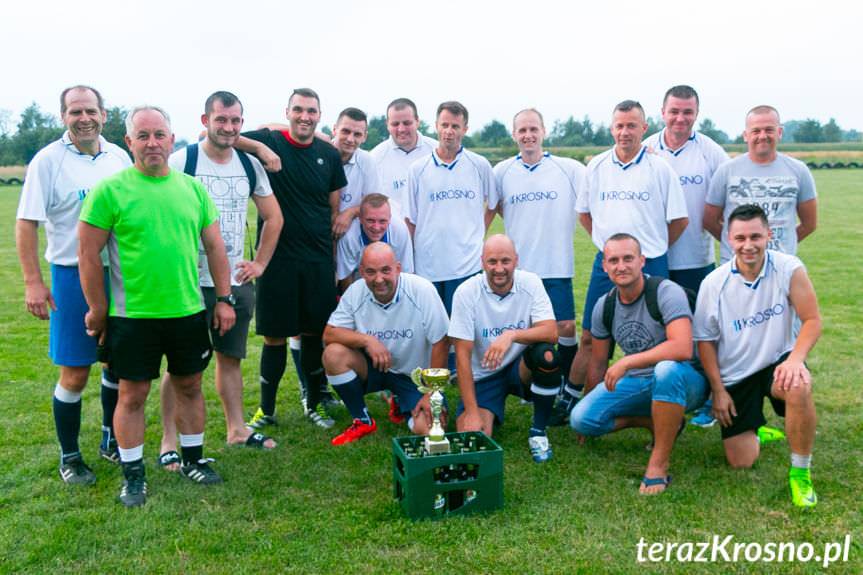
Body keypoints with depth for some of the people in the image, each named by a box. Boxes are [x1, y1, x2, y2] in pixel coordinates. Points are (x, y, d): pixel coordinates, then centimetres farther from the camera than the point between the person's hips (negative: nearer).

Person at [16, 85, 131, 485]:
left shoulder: (119, 157, 5)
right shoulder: (48, 160, -8)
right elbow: (26, 223, -8)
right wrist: (33, 282, -14)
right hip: (73, 276, -4)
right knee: (74, 374, 2)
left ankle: (111, 440, 33)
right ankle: (69, 456, 20)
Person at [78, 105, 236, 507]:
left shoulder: (192, 187, 5)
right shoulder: (110, 190, -8)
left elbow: (214, 245, 9)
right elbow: (88, 254, -6)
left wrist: (224, 298, 5)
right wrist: (98, 311, -5)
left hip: (188, 311, 4)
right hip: (132, 316, -3)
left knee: (189, 385, 14)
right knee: (133, 394, 6)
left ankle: (193, 460, 32)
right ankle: (133, 475, 22)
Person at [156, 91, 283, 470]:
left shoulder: (250, 165, 7)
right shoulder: (181, 161, -8)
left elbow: (273, 217, 17)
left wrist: (260, 263, 10)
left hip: (237, 282, 5)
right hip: (191, 283, -5)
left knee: (230, 357, 15)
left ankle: (236, 429, 28)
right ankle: (169, 441, 13)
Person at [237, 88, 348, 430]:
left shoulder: (329, 155, 7)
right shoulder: (270, 142, -2)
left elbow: (334, 210, 12)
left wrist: (333, 261, 10)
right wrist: (259, 148, -28)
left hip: (319, 261, 3)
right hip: (277, 258, -2)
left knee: (314, 334, 10)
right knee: (274, 337, 5)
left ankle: (314, 405, 27)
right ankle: (266, 410, 21)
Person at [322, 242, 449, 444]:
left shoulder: (422, 290, -21)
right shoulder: (356, 291, -12)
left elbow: (440, 344, -16)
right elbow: (329, 333, -11)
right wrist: (367, 340, -28)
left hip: (415, 375, -2)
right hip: (373, 368, 3)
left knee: (426, 429, -23)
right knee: (333, 354, -24)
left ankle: (402, 405, 17)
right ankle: (362, 421, -2)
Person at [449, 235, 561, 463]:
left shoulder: (530, 283, -11)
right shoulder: (466, 292, -15)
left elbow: (551, 332, -22)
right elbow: (462, 356, -16)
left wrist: (512, 335, -40)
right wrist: (472, 412, -20)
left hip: (522, 368, 2)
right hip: (483, 376, -2)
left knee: (547, 355, -32)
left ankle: (538, 431, -9)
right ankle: (493, 413, 13)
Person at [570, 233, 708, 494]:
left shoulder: (666, 292, -18)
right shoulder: (604, 306, 1)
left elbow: (682, 348, -33)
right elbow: (598, 363, 12)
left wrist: (626, 362, -31)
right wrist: (591, 405, 19)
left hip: (684, 381, -6)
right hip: (637, 383, 6)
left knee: (667, 369, -41)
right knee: (581, 419, -14)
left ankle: (659, 463, -26)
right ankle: (662, 424, 6)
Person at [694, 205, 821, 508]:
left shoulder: (789, 269, -14)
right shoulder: (713, 283, -11)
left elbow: (812, 320, -9)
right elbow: (705, 340, -2)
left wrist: (796, 358, -28)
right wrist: (718, 390, -5)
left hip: (778, 361, -1)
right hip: (735, 375, 1)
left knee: (798, 387, -38)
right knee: (741, 462, -2)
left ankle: (800, 472, -15)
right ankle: (754, 426, 36)